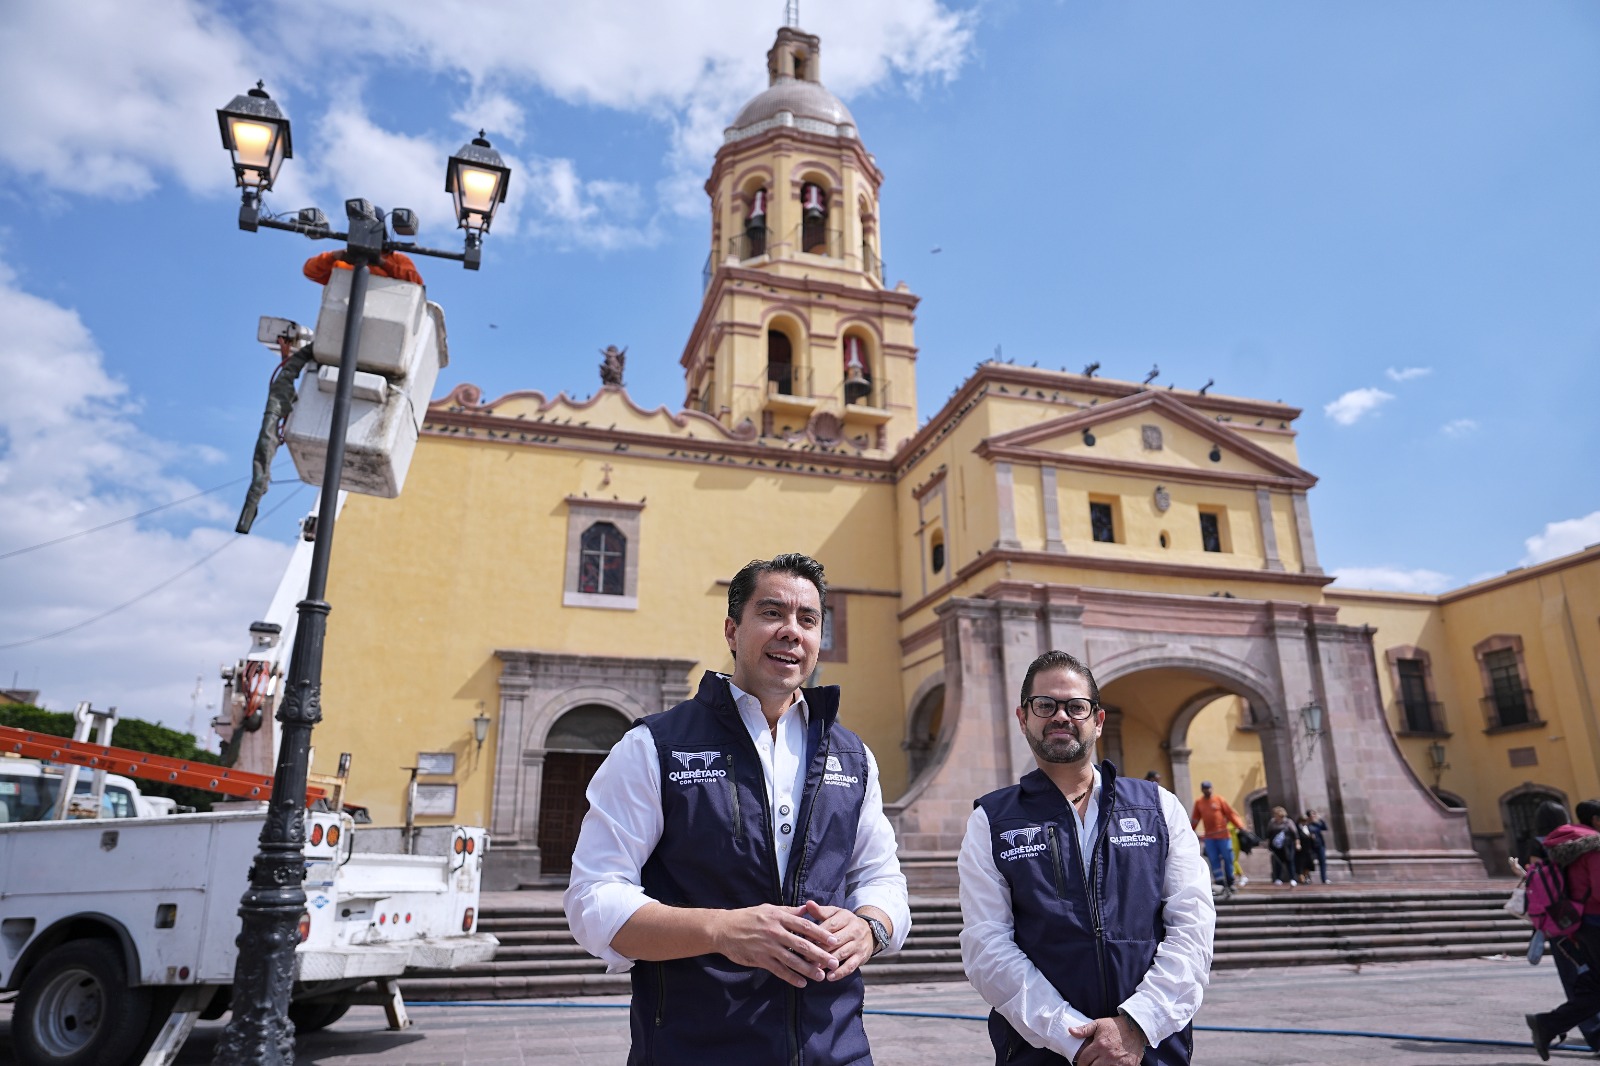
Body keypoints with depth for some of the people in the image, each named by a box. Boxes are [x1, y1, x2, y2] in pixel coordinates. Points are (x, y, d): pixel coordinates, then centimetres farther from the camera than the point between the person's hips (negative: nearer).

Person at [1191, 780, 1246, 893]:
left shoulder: (1219, 800, 1)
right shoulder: (1198, 803, 8)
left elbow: (1230, 814, -1)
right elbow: (1195, 819, 12)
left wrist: (1241, 827, -7)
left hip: (1223, 835, -2)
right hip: (1209, 837, 2)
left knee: (1227, 859, 2)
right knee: (1214, 861, -3)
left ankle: (1230, 883, 16)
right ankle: (1222, 884, -2)